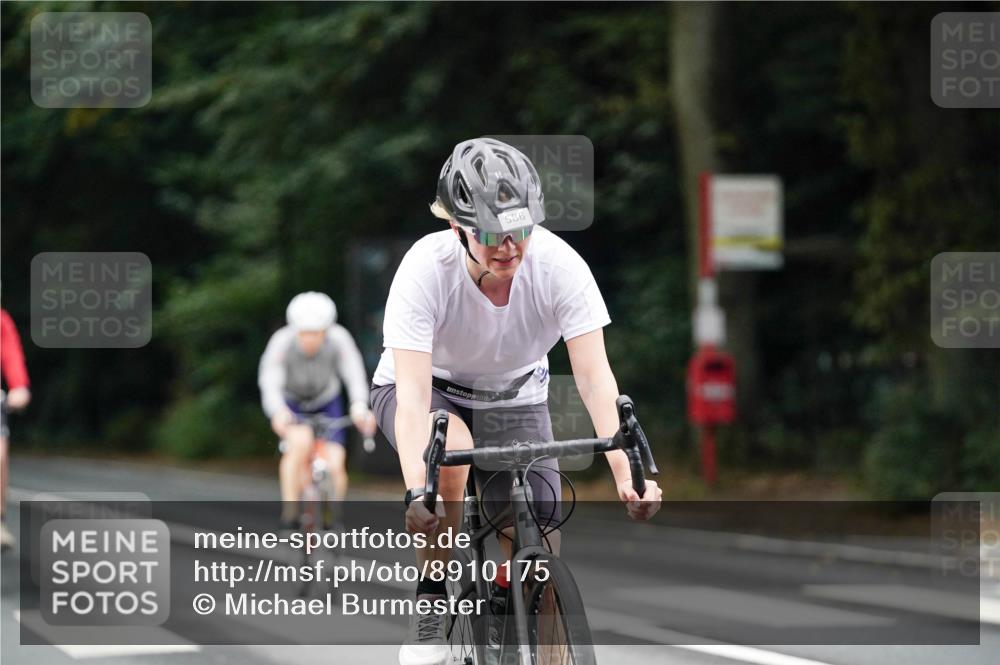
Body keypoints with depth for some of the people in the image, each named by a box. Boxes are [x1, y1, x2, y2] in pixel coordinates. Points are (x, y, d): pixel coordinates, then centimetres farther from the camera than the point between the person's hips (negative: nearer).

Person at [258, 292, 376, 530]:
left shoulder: (339, 339, -27)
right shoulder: (282, 342, -30)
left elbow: (354, 373, -38)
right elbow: (269, 382, -40)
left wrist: (359, 404, -59)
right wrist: (278, 411, -60)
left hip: (327, 403, 2)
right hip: (290, 404, -2)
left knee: (335, 465, -14)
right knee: (301, 442, -32)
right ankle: (289, 513, -22)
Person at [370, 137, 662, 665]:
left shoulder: (559, 265, -27)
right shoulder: (426, 268, -32)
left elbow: (594, 376, -31)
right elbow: (413, 393, -38)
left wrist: (627, 472, -45)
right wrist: (416, 493, -53)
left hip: (513, 399, 2)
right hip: (430, 389, -2)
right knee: (451, 451, -37)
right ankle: (430, 609, -19)